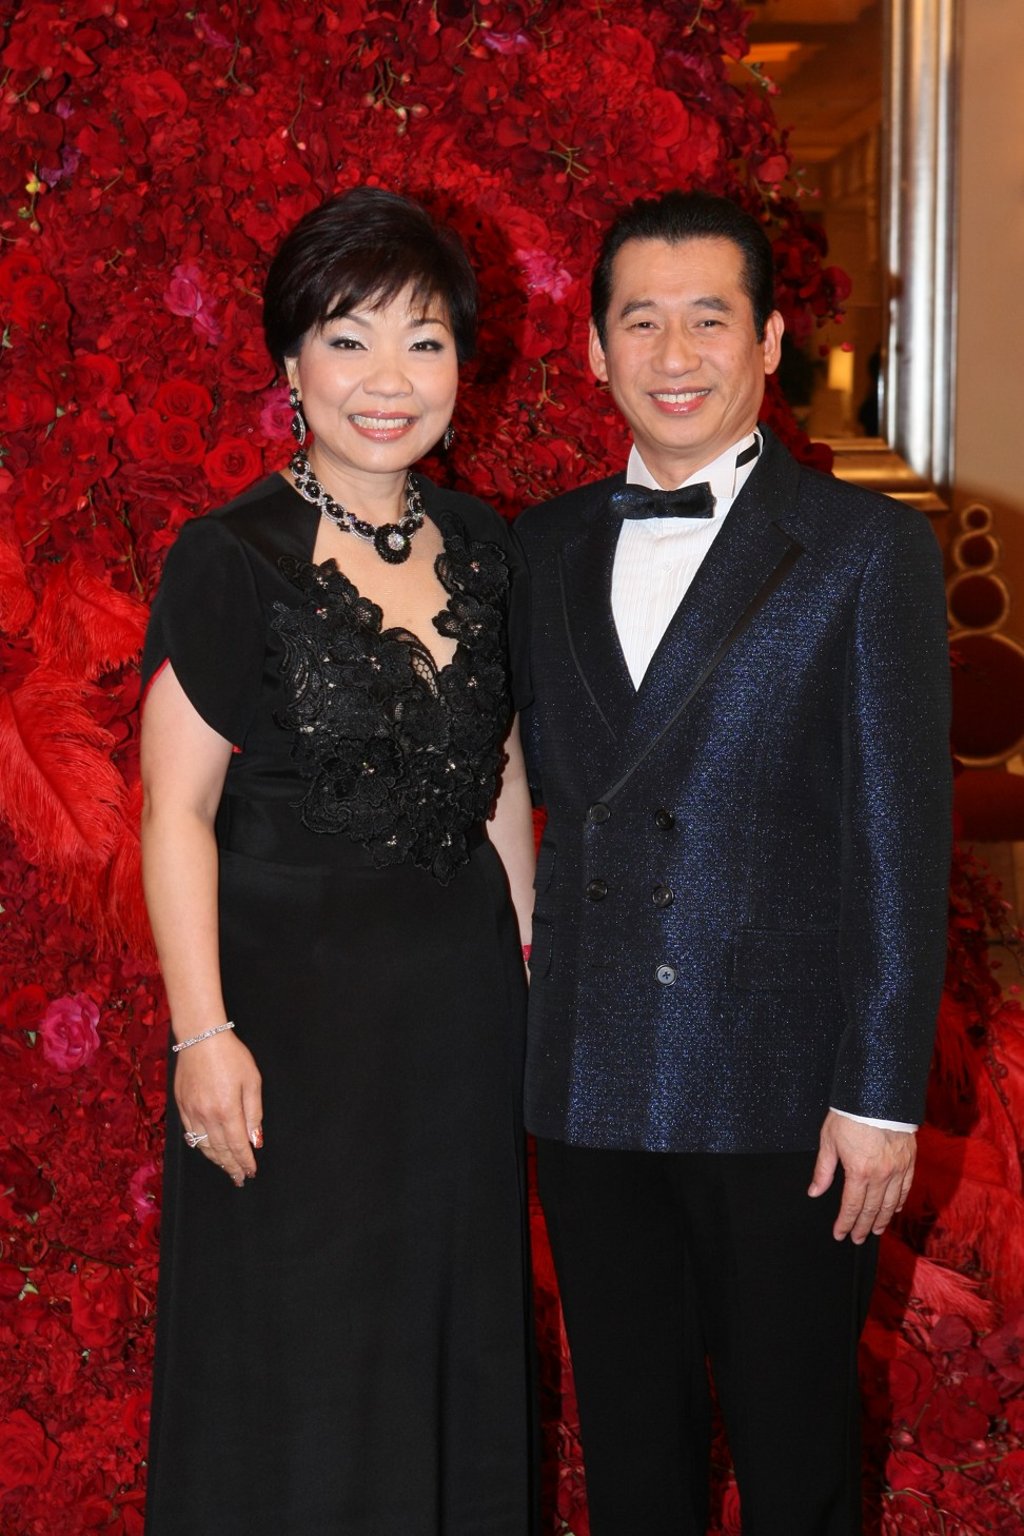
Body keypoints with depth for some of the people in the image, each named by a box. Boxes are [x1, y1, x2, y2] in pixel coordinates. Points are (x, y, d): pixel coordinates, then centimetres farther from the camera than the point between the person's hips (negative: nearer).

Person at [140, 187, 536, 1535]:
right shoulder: (233, 561, -11)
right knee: (298, 1373, 6)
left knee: (454, 1332, 16)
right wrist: (203, 1033, -15)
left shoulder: (484, 551, 5)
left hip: (462, 999, 5)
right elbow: (177, 811, -11)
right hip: (295, 993, -5)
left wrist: (526, 965, 9)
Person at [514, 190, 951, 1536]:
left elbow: (901, 833, -8)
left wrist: (882, 1094, -11)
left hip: (784, 1091, -4)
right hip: (590, 1084, 4)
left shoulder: (867, 550, -4)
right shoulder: (545, 550, 9)